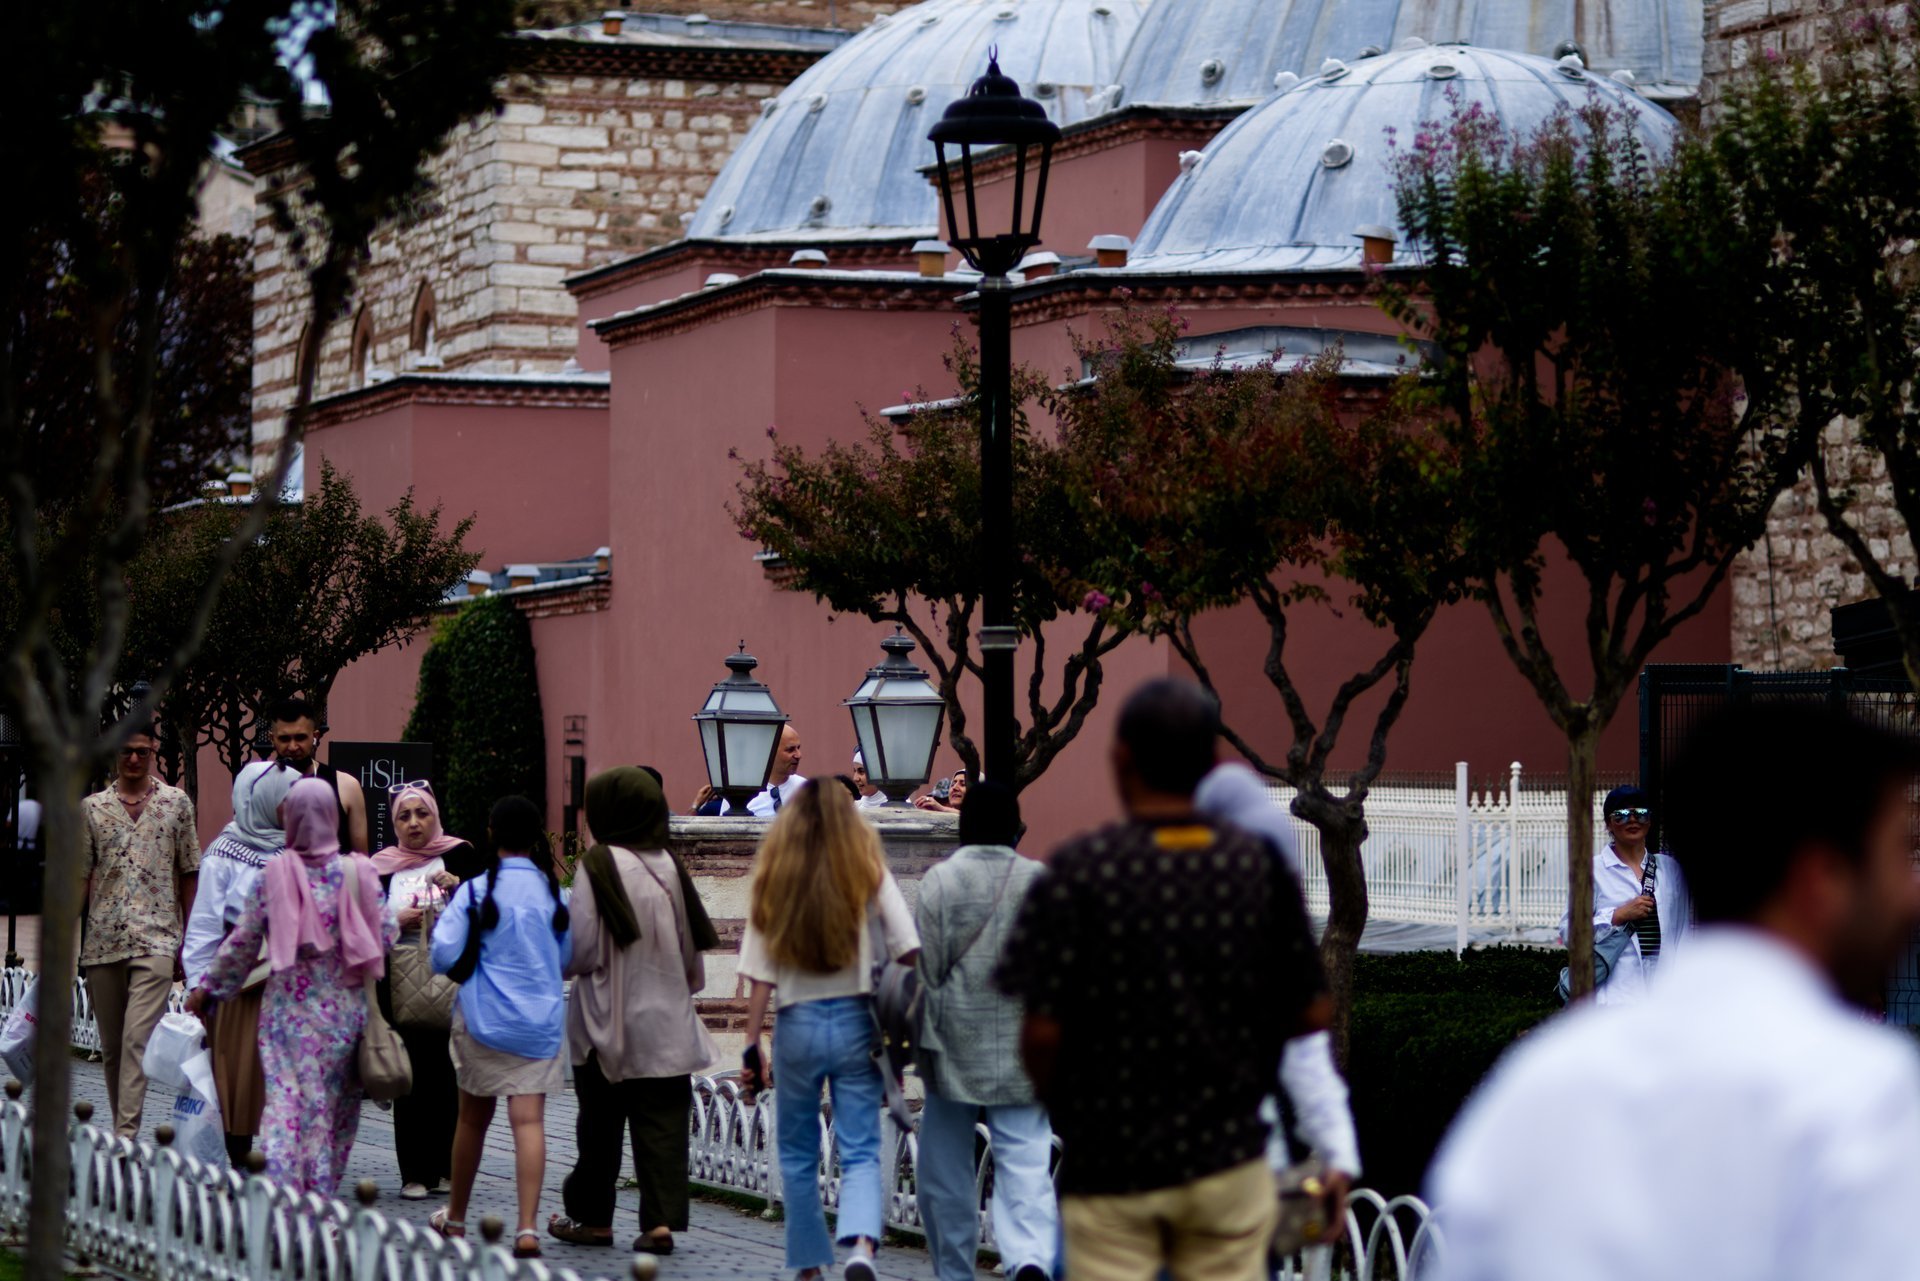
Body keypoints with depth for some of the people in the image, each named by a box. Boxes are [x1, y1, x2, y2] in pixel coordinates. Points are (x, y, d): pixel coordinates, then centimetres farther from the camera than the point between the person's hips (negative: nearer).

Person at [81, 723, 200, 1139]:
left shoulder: (176, 803, 6)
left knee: (138, 1038, -16)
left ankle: (126, 1135, -22)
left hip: (157, 940, -3)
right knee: (111, 1045, 9)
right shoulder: (92, 808, 10)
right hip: (102, 943, 3)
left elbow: (188, 875, 9)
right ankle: (121, 1130, 20)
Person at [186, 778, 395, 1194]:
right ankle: (319, 1196, 15)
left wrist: (207, 988, 13)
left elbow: (242, 941, 1)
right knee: (338, 1105, 11)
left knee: (285, 1100, 0)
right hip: (344, 1010, 0)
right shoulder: (359, 872, -5)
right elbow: (386, 933, -3)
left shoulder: (274, 874, -4)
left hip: (287, 1008, 0)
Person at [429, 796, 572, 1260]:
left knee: (473, 1118, 14)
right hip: (541, 1019, 1)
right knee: (529, 1120, -4)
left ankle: (455, 1217, 30)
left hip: (482, 1018, -1)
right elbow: (568, 958, 13)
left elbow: (444, 956, -13)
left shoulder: (476, 892, -9)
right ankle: (527, 1227, -16)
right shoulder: (555, 893, 1)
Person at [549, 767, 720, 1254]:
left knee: (600, 1123, 11)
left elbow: (579, 950, -13)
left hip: (609, 1023, -3)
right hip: (667, 1022, 3)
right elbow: (694, 944, 6)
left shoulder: (597, 867, -13)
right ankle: (662, 1218, -7)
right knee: (663, 1122, 2)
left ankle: (593, 1217, 21)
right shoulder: (669, 867, 1)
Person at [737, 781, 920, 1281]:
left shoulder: (773, 879, 0)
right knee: (860, 1151, 0)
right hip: (856, 1023, 0)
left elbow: (760, 976, -2)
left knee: (798, 1155, 15)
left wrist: (752, 1046, 2)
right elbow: (909, 950, -8)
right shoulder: (869, 873, 0)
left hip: (798, 1026, 0)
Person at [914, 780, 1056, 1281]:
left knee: (946, 1170, 12)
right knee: (1025, 1163, -4)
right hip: (1023, 1051, 1)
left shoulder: (941, 879, -4)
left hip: (954, 1049, -1)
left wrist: (918, 1043, 2)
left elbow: (924, 968, -5)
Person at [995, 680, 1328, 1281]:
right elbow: (1312, 1013, 1)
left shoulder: (1077, 871, -12)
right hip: (1228, 1160, 2)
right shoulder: (1262, 865, -3)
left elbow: (1043, 1030, -13)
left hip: (1108, 1165, -2)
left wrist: (1059, 1107, 7)